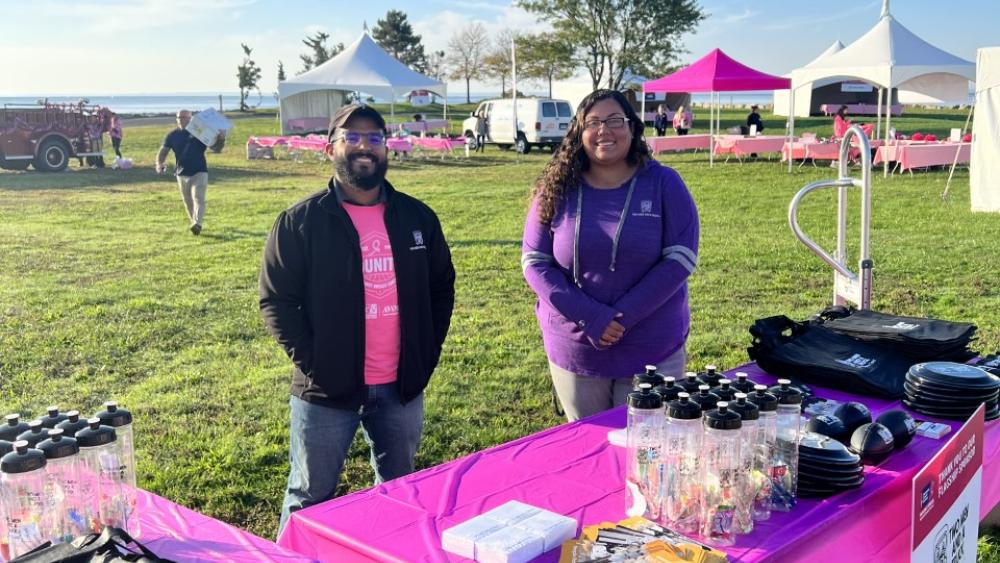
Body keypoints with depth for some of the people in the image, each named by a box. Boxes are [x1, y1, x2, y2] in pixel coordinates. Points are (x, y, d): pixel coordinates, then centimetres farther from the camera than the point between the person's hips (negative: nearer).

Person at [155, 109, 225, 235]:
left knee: (198, 198, -17)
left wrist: (221, 140, -20)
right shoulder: (172, 135, 7)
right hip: (182, 174, 4)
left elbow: (215, 149, 1)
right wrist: (159, 163, -14)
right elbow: (163, 151, 6)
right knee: (188, 202, 11)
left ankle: (197, 224, -30)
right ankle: (194, 222, 25)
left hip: (199, 172, -4)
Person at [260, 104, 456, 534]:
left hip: (402, 388, 4)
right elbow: (276, 301, -7)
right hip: (326, 390, -3)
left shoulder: (417, 216, 4)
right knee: (310, 500, 9)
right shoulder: (300, 222, -7)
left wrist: (428, 352, 4)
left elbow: (442, 286, 12)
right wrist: (311, 363, -13)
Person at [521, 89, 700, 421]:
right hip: (575, 353, 1)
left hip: (653, 354, -1)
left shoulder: (664, 184, -3)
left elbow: (680, 259, -8)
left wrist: (622, 316, -17)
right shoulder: (556, 190, 0)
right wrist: (590, 317, -16)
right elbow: (534, 263, -3)